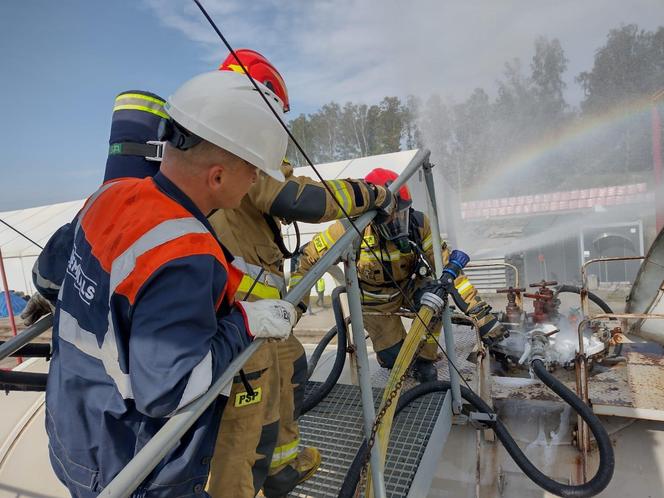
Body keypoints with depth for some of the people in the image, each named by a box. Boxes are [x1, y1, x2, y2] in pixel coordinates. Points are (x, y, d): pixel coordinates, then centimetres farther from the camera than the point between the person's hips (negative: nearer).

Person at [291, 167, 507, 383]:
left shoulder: (417, 223, -26)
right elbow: (308, 258, -20)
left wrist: (481, 313, -29)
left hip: (409, 285, 2)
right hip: (377, 302, -1)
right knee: (394, 359, -6)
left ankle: (424, 359, -3)